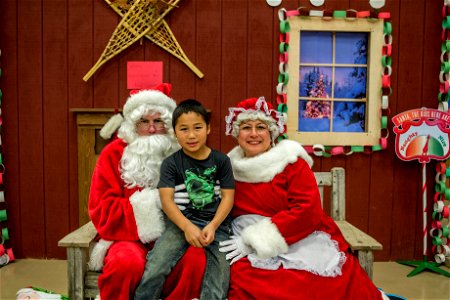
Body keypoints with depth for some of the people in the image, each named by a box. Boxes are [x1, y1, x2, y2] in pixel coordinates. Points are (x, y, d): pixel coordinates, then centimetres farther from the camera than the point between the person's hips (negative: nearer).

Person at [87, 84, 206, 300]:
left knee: (196, 258, -30)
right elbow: (102, 210, -5)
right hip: (128, 235, -1)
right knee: (128, 262, -34)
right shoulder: (114, 153, 1)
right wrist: (153, 201, -16)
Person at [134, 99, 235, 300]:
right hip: (183, 221, -1)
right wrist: (187, 226, -23)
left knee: (220, 271, -13)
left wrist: (212, 226, -14)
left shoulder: (221, 160, 3)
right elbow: (166, 200, -8)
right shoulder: (171, 163, 1)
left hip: (216, 223, 1)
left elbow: (228, 196, 0)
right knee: (155, 268, -18)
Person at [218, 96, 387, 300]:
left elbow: (307, 211, -14)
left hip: (300, 241, -1)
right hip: (250, 245, 2)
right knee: (242, 276, -30)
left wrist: (255, 240, -16)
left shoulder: (291, 161, -2)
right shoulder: (231, 167, 9)